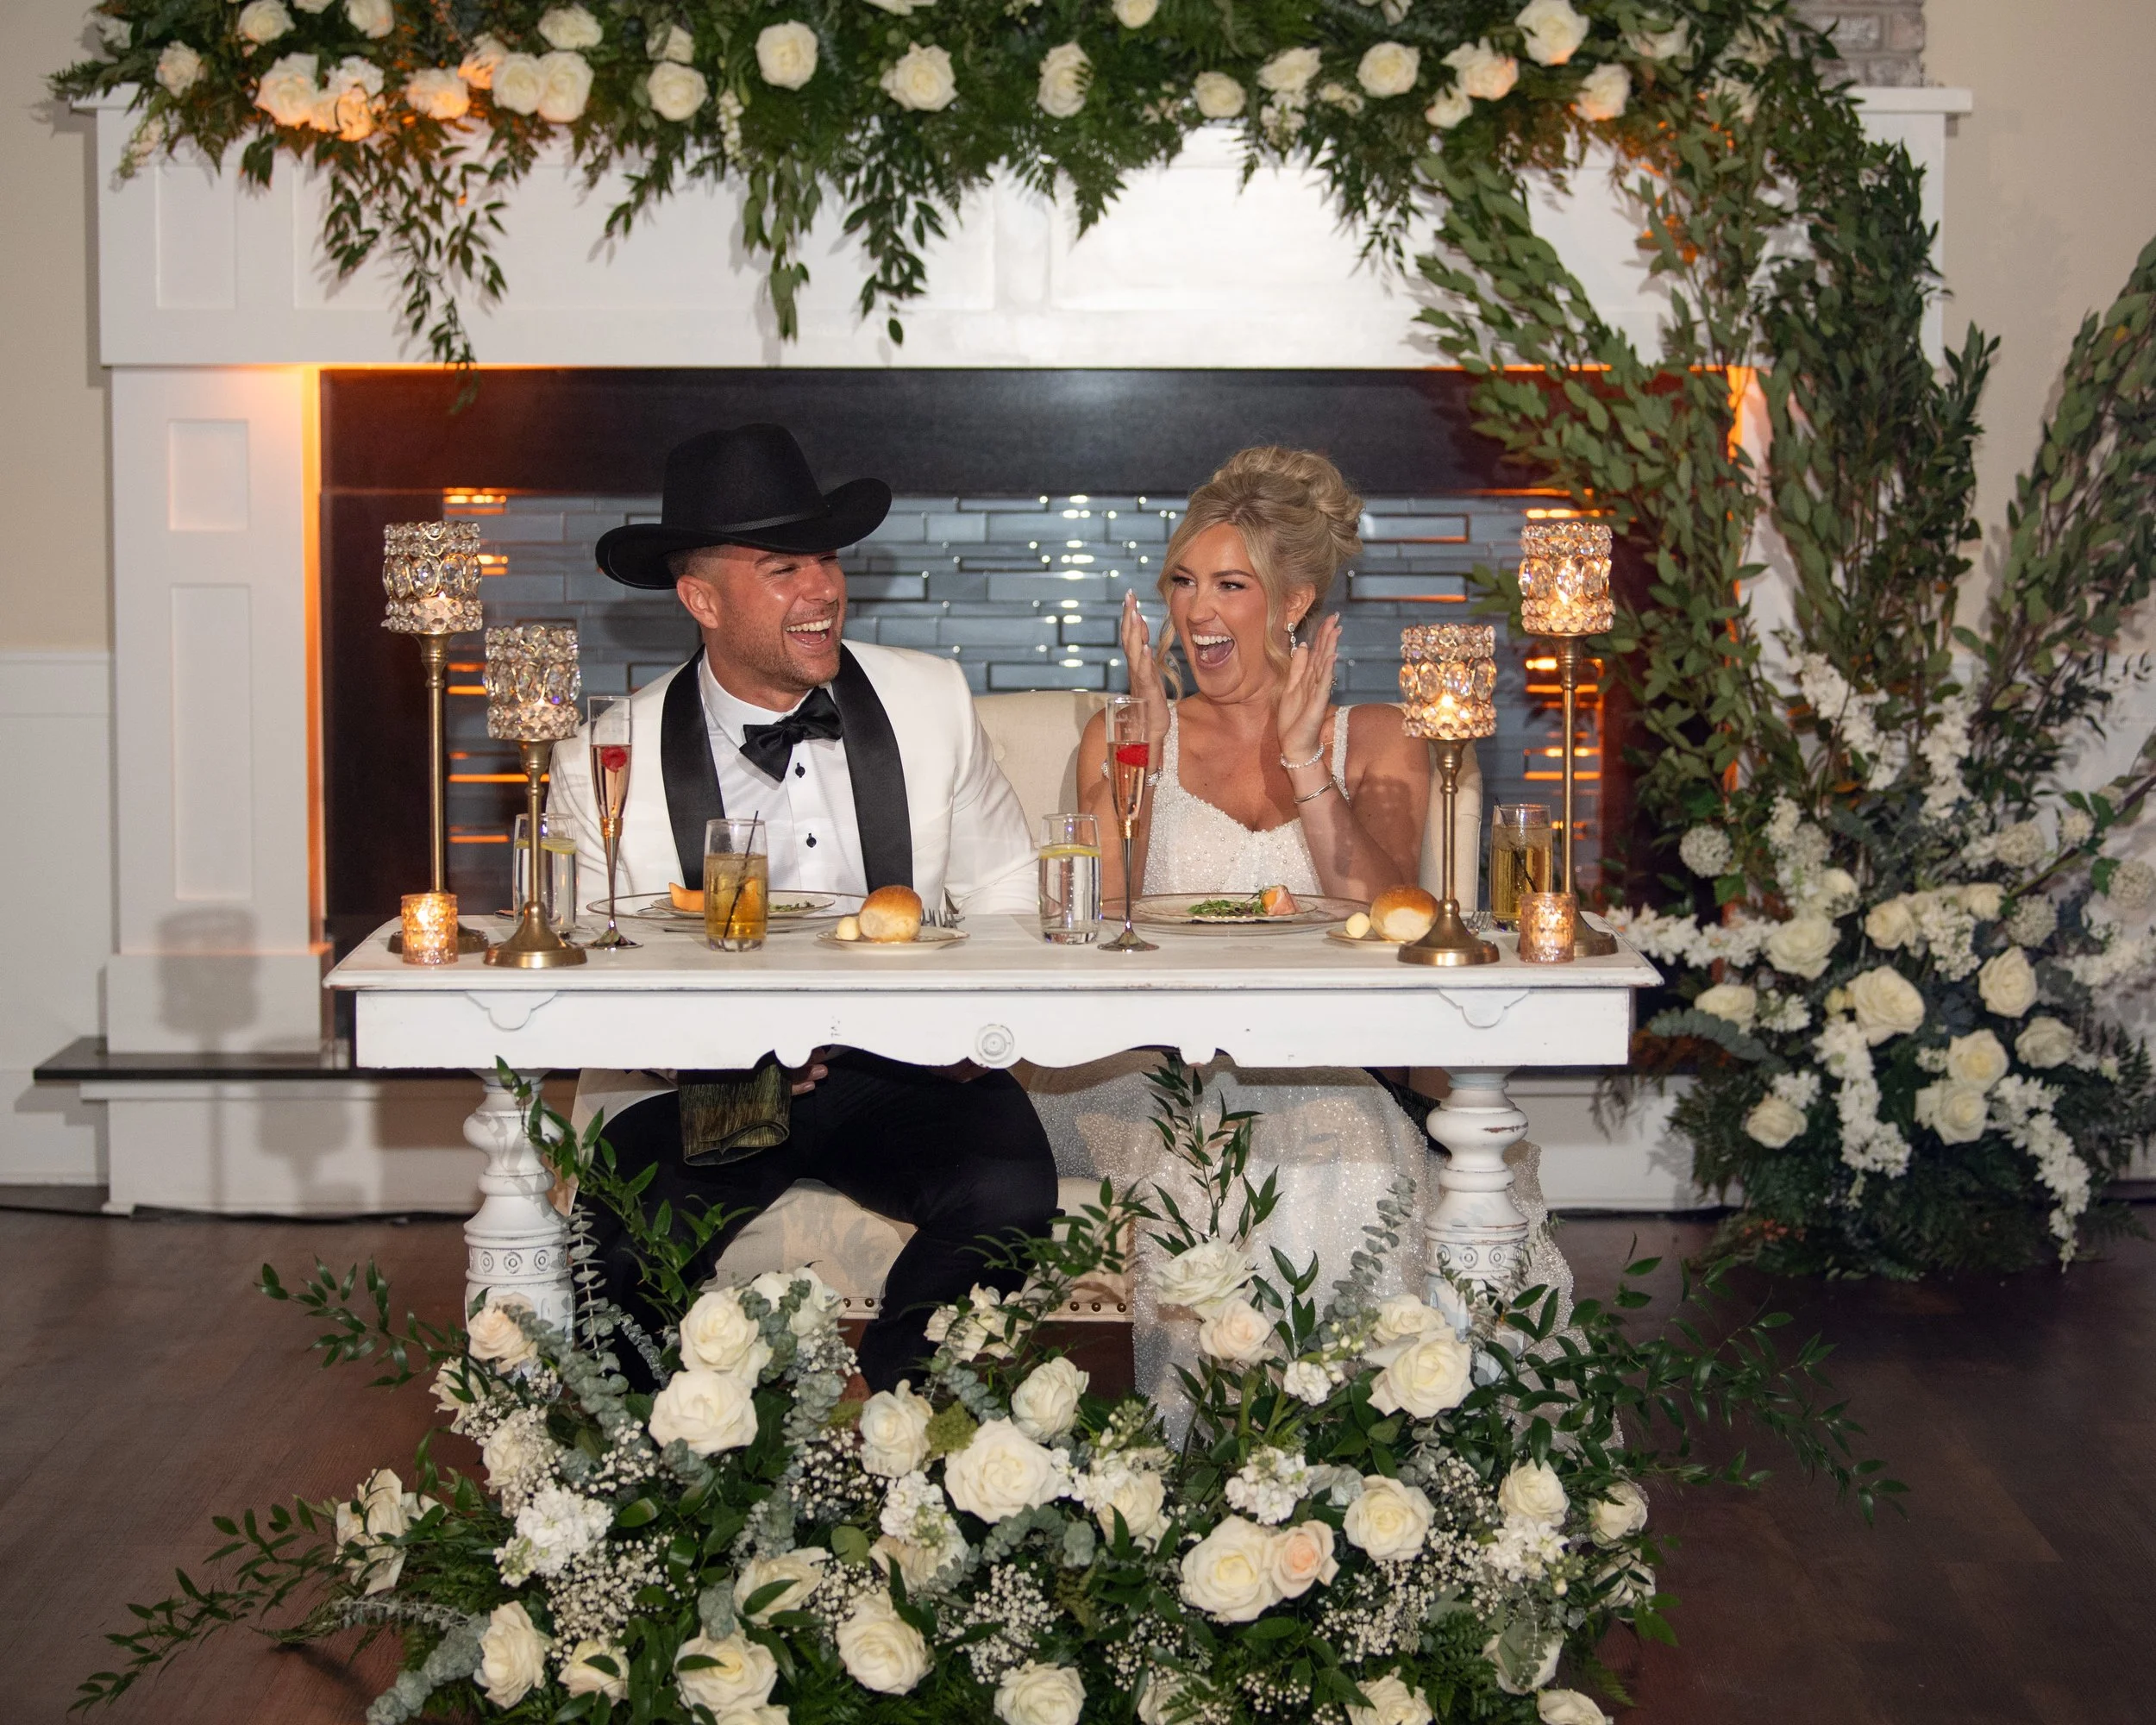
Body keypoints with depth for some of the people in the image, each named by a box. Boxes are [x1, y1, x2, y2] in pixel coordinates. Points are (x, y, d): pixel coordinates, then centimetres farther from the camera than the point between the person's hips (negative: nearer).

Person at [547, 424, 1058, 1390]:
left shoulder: (931, 702, 4)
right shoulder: (604, 765, -4)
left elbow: (1005, 891, 13)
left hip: (907, 1062, 2)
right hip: (695, 1089, -2)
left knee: (1007, 1192, -29)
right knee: (618, 1258, -30)